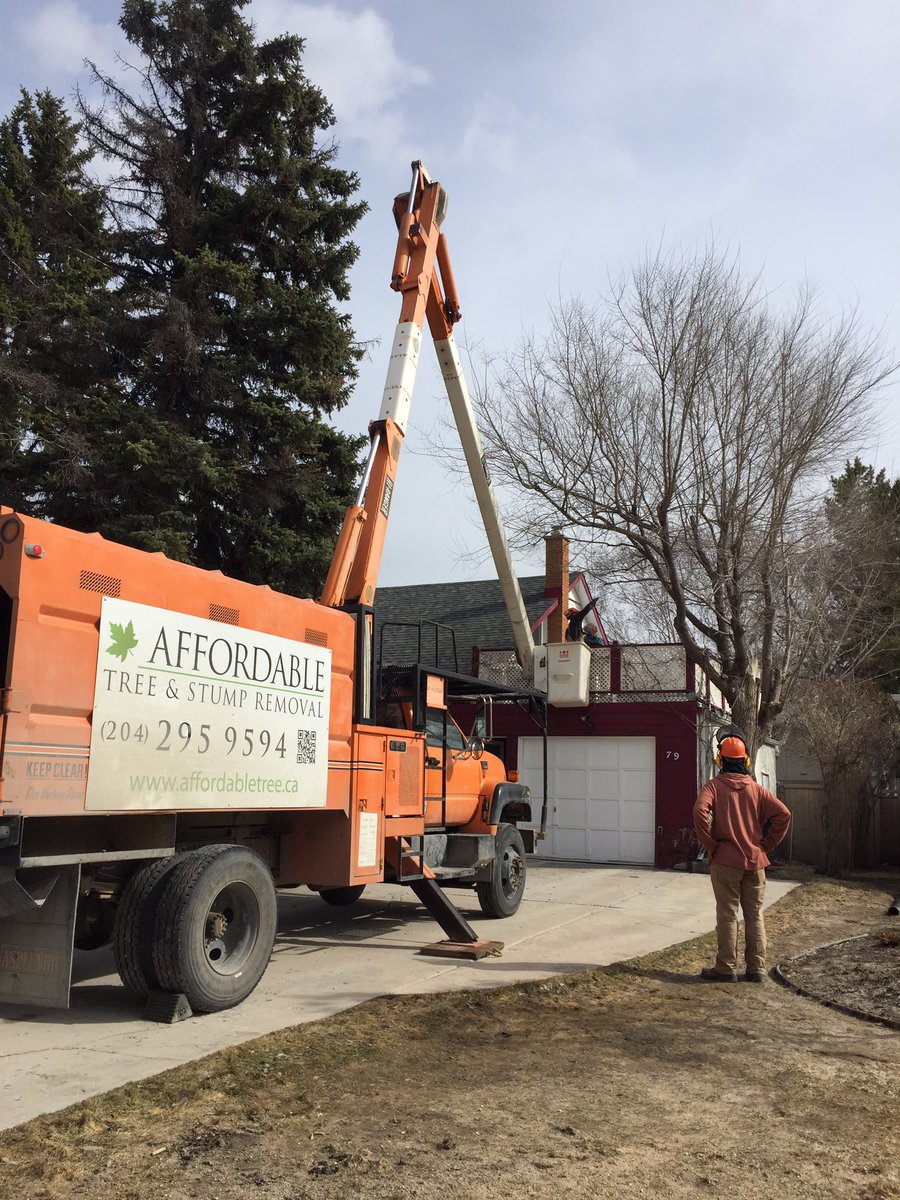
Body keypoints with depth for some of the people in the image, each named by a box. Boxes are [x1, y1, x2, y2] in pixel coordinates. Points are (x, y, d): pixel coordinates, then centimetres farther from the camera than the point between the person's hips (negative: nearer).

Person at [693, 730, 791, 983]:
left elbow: (700, 811, -22)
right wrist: (766, 844, 5)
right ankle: (757, 968, 15)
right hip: (755, 861, 3)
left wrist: (709, 843, -11)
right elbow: (783, 814, -2)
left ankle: (726, 968, 5)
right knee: (754, 915, 11)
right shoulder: (756, 788, 5)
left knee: (727, 915, 2)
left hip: (725, 860, -3)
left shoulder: (714, 786, -5)